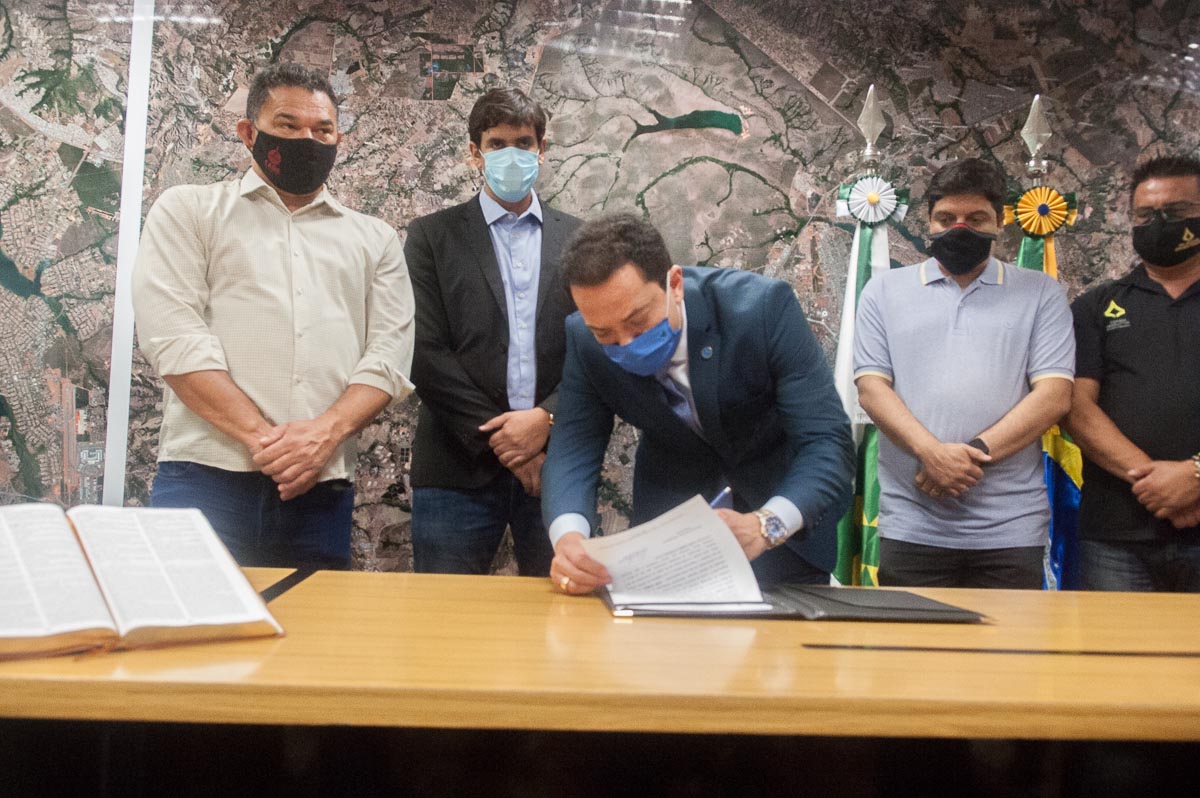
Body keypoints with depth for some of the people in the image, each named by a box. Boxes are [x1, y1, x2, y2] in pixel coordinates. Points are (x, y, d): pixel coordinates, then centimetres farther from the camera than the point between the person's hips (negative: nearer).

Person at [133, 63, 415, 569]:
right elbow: (172, 333, -3)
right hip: (207, 477, -2)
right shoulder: (188, 210, 11)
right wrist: (260, 436, -14)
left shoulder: (375, 240, 18)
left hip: (323, 488, 3)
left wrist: (327, 432, -13)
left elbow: (389, 353, 7)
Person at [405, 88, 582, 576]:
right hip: (459, 467, -1)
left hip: (557, 464, 2)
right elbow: (425, 352, -2)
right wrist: (499, 440, -8)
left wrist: (546, 418, -10)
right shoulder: (432, 236, 7)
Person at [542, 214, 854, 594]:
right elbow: (573, 452, -21)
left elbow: (828, 444, -34)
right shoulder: (586, 339, -21)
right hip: (674, 489, 2)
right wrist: (567, 535, -43)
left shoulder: (764, 307, -32)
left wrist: (766, 524, -52)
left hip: (781, 492, -2)